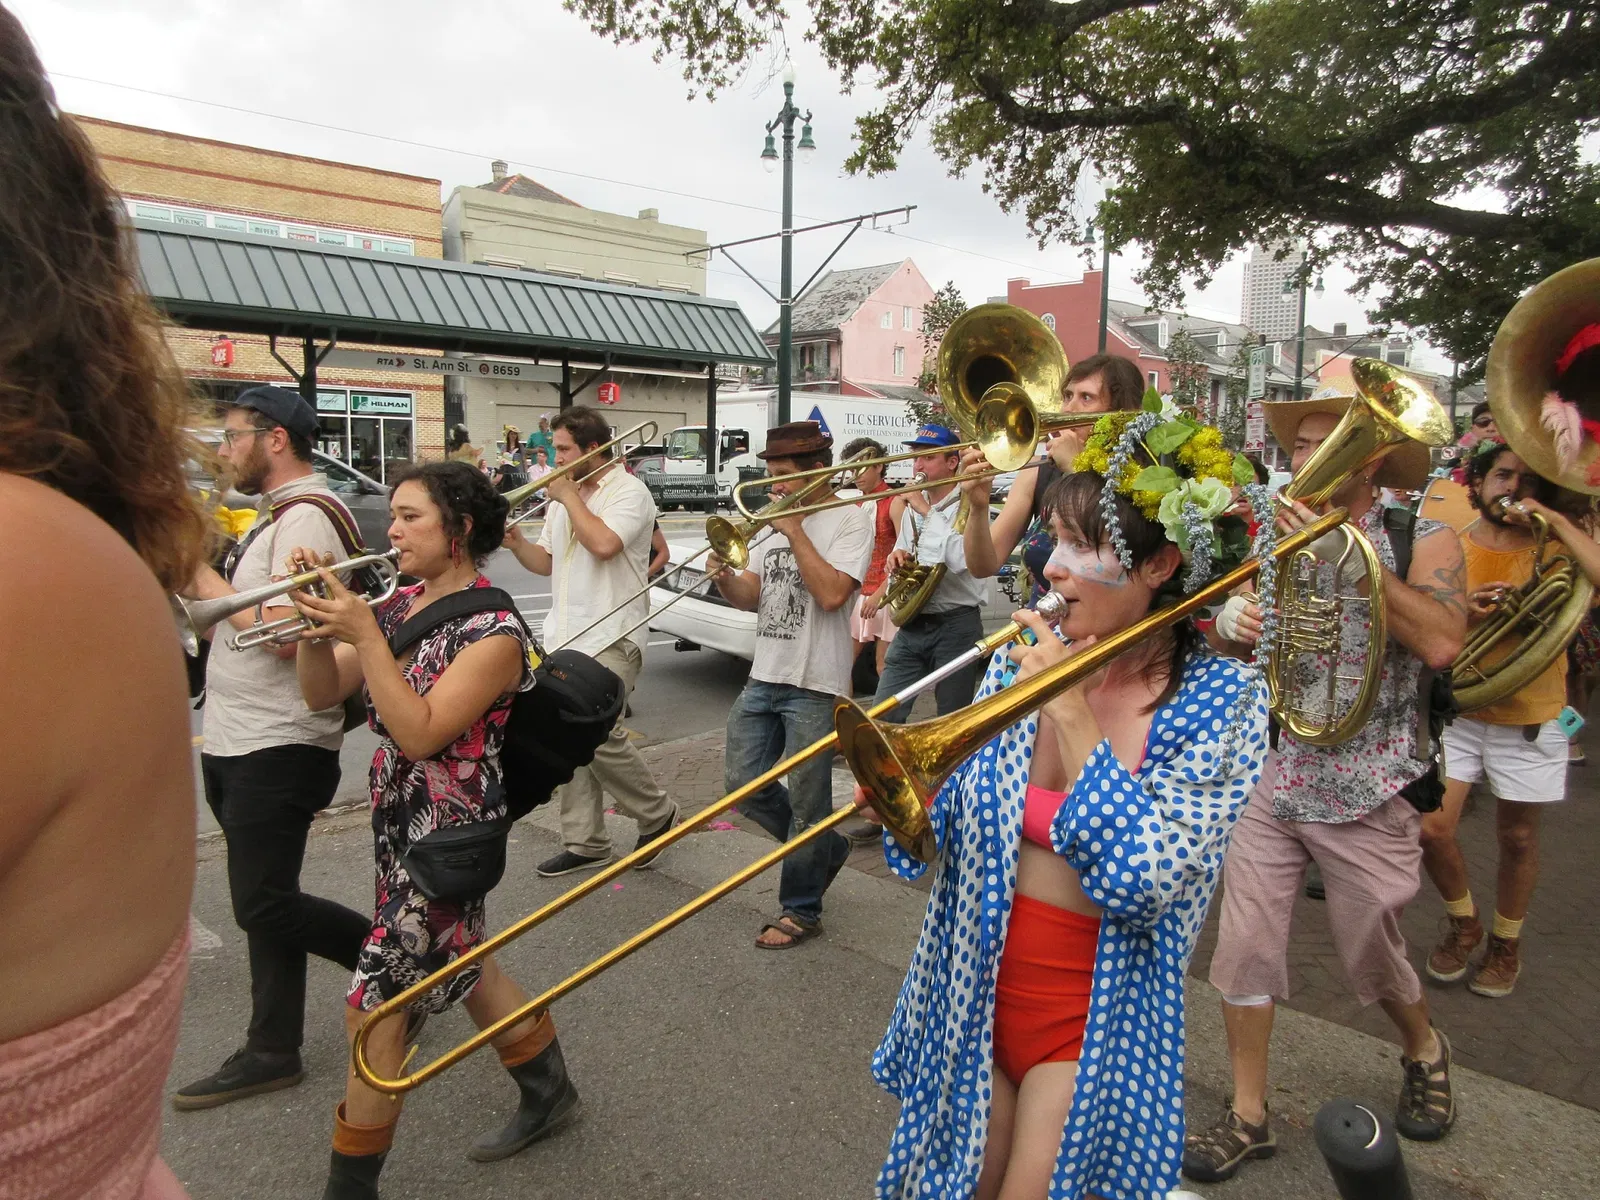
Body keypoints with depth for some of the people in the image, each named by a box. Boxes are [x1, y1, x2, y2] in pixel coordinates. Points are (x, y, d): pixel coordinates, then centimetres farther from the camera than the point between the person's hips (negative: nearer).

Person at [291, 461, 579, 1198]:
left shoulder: (493, 631, -19)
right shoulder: (402, 605, 3)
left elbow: (420, 735, -25)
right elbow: (321, 694, 3)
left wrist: (363, 634, -27)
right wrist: (316, 622, -15)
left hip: (446, 835, -9)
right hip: (399, 822, 9)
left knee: (375, 1012, -2)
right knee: (463, 968, 23)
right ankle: (548, 1090, 43)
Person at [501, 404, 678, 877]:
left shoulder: (629, 491, -9)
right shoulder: (563, 498, 16)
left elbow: (603, 543, -26)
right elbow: (546, 562, 19)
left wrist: (569, 496, -13)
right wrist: (516, 543, -1)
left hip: (610, 637, -8)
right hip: (565, 636, 8)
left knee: (596, 733, -15)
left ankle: (657, 812, 8)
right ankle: (584, 842, 17)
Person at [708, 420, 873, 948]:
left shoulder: (849, 518, -8)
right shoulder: (773, 521, 13)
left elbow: (832, 594, -22)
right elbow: (751, 597, 11)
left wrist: (794, 531, -16)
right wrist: (724, 578, -10)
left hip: (814, 685, -7)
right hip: (764, 675, 7)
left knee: (805, 801, 2)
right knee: (744, 784, 10)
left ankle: (801, 910, 19)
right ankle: (827, 849, 31)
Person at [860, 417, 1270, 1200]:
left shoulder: (1218, 700, -15)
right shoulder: (1026, 661, -6)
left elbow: (1142, 884, -25)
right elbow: (951, 824, 0)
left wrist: (1072, 710, -25)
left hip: (1094, 1019, -3)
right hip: (971, 994, 4)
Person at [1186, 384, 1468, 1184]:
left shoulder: (1422, 540, -6)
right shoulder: (1282, 537, 5)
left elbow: (1442, 643, -24)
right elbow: (1225, 647, 6)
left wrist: (1345, 551, -23)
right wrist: (1230, 623, -17)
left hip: (1367, 795, -3)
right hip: (1269, 778, 3)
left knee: (1373, 959, 15)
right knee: (1245, 949, 3)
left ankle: (1424, 1052, 48)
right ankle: (1248, 1116, 21)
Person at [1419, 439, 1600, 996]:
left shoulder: (1552, 547, -4)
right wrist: (1464, 613, -20)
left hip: (1527, 723, -1)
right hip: (1457, 714, 1)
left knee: (1517, 838, 11)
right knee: (1432, 829, -4)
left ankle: (1506, 942, 34)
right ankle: (1463, 922, 24)